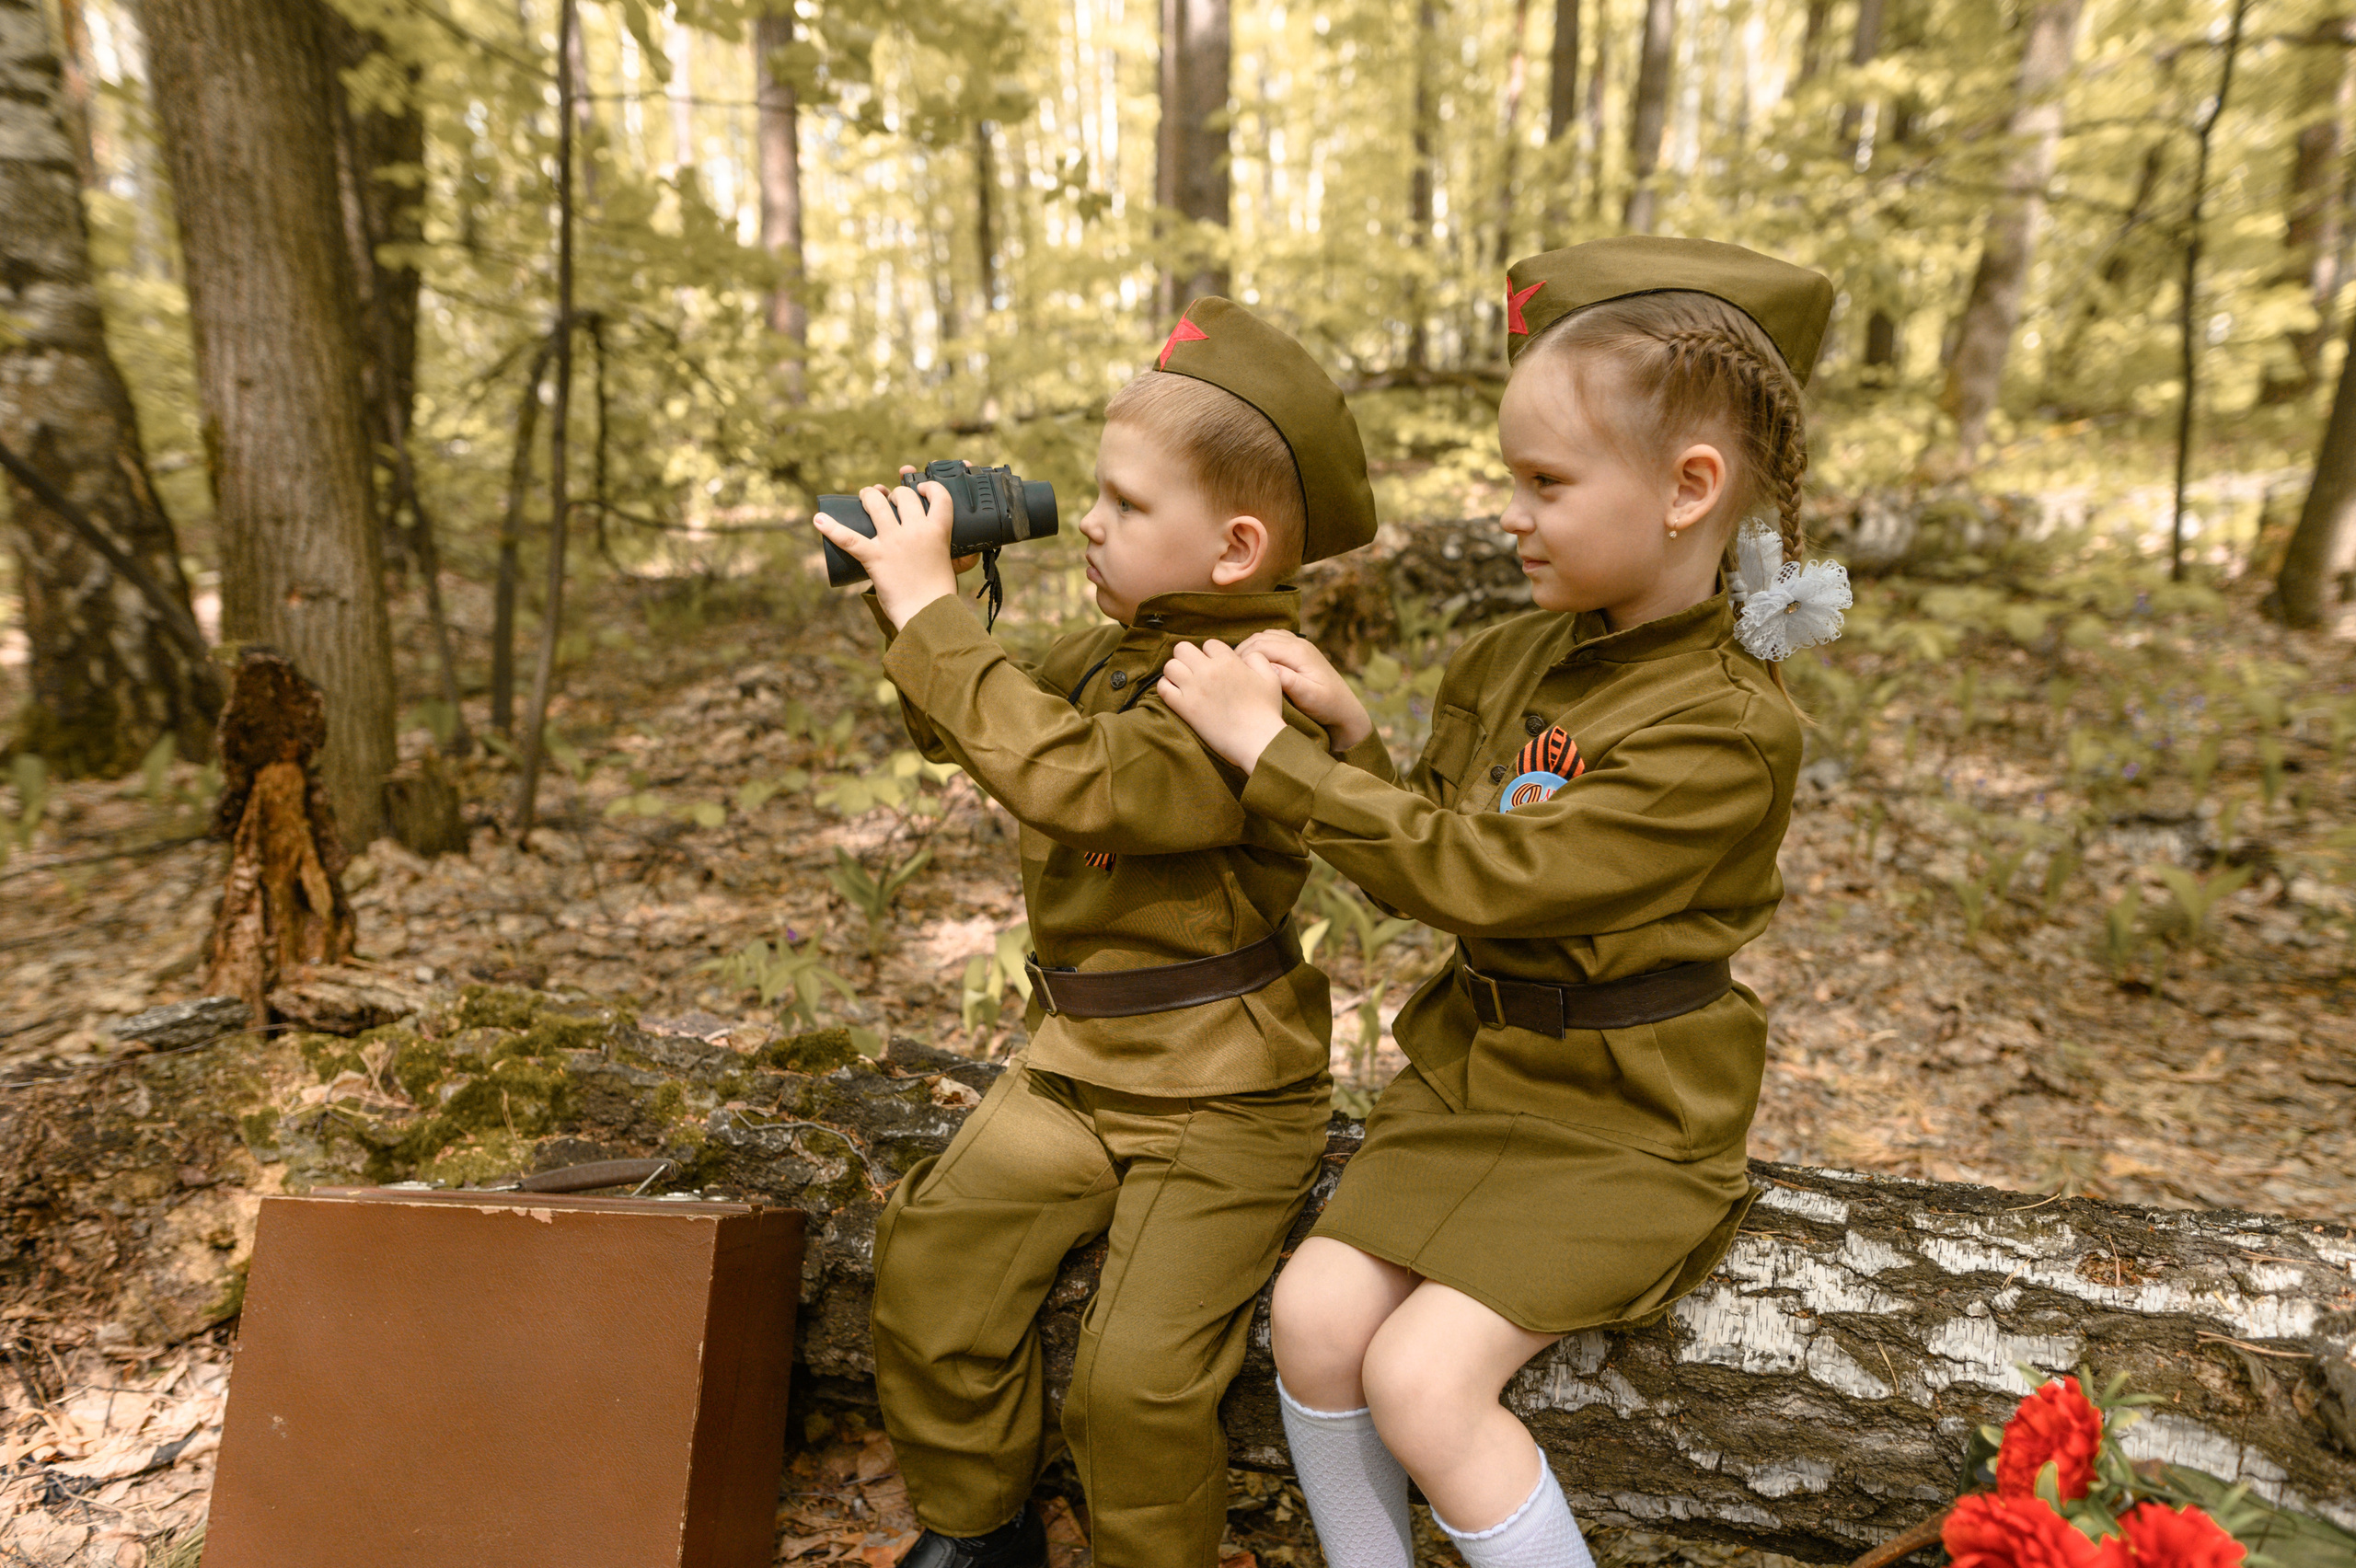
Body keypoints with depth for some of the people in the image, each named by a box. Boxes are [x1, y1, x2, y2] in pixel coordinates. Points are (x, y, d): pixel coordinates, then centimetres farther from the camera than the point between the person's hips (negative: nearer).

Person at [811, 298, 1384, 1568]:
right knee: (931, 1263, 5)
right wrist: (907, 593, -1)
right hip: (1077, 1062, 8)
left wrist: (931, 609, -30)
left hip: (1221, 1096, -8)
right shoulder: (1120, 648, 5)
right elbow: (967, 729, 15)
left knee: (1136, 1385, -6)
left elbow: (1071, 777, -37)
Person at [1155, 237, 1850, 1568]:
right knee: (1314, 1314, -7)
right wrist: (1350, 727, -7)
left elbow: (1481, 873, -26)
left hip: (1623, 1122, -6)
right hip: (1472, 1068, 7)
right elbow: (1436, 832, 11)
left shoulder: (1730, 726, -20)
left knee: (1422, 1372, -17)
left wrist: (1272, 748, -22)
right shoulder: (1512, 661, 4)